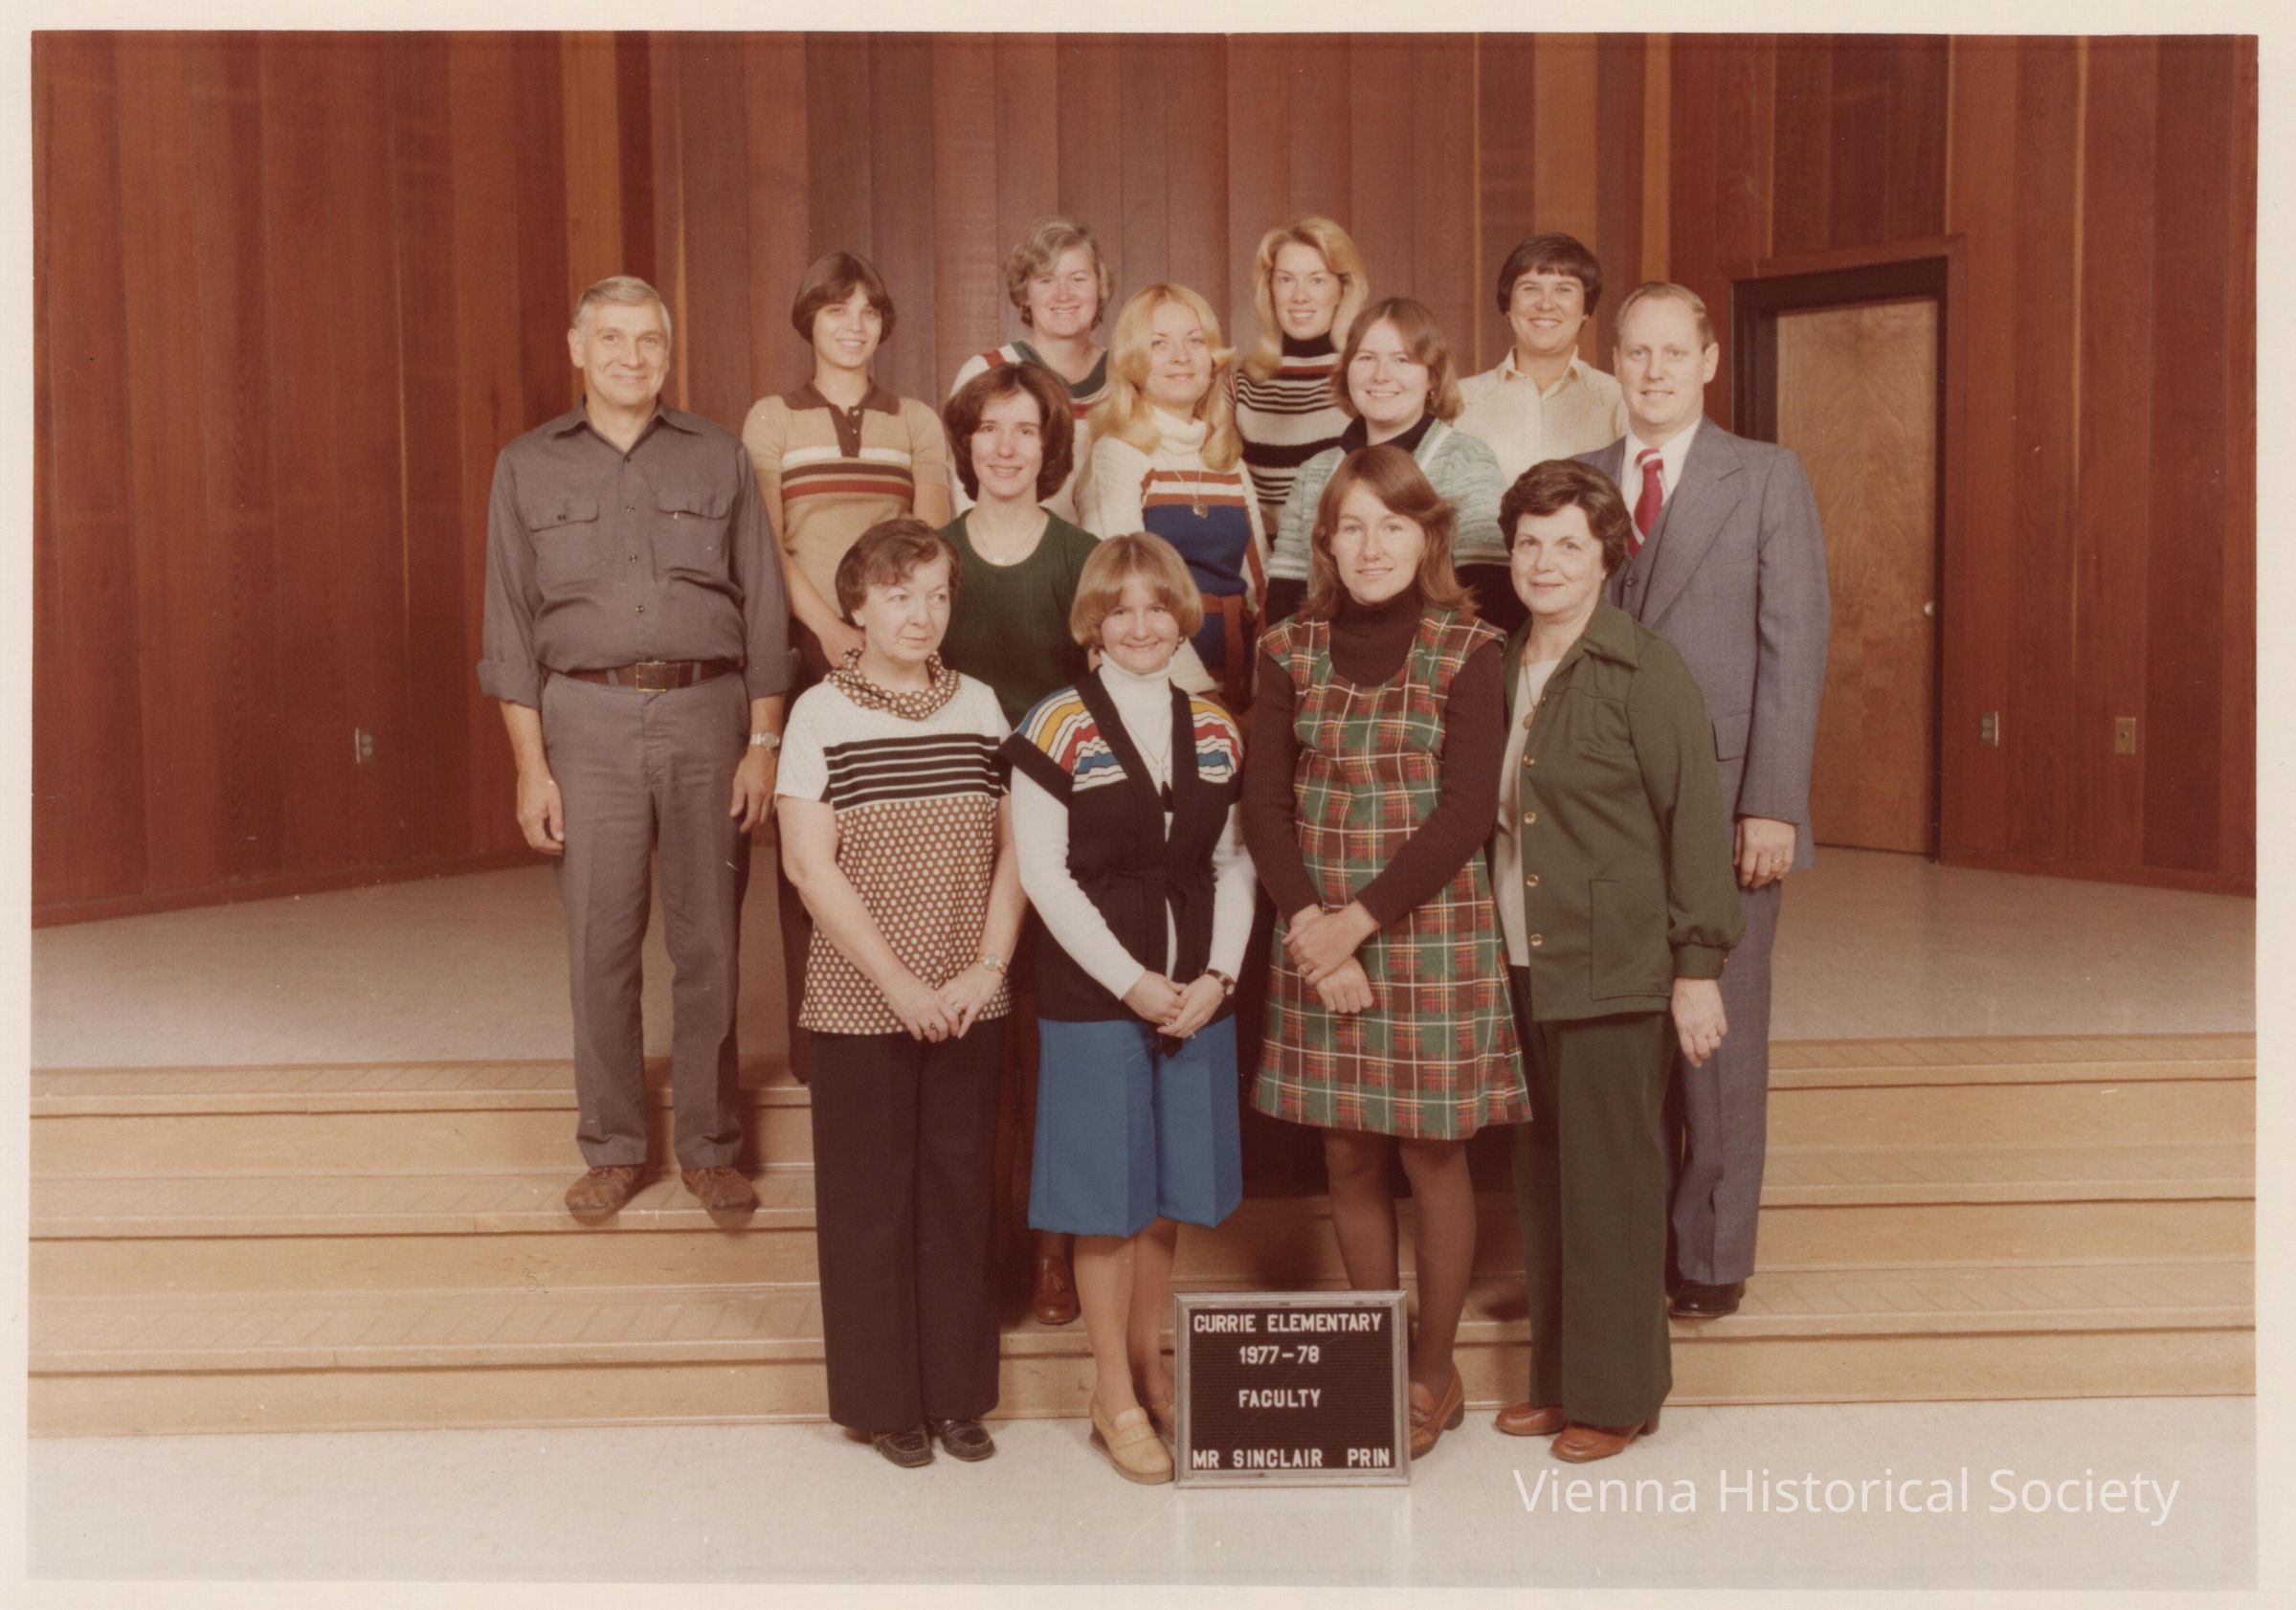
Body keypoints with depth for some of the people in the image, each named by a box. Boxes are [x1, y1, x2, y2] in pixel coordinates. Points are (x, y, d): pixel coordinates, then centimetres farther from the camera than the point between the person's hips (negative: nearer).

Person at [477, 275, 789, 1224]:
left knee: (709, 942, 3)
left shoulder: (718, 460, 9)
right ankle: (612, 1149, 15)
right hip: (589, 719, 0)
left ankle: (710, 1148, 15)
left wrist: (763, 743, -1)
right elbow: (511, 628, 6)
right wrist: (531, 766, -1)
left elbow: (763, 610, 7)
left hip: (708, 713, 0)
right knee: (600, 944, 1)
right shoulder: (527, 468, 8)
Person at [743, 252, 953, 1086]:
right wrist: (830, 630, -14)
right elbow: (766, 544, -1)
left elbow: (934, 539, 3)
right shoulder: (772, 418, 9)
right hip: (807, 649, -1)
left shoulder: (916, 421, 13)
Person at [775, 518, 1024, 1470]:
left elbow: (1013, 850, 5)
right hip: (860, 1003, -3)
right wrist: (898, 983, -14)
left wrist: (986, 970, -7)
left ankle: (957, 1391, 22)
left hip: (969, 1007, 3)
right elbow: (810, 865, -10)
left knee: (959, 1191, 9)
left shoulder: (980, 707, 5)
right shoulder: (822, 714, -5)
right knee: (871, 1201, 5)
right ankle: (883, 1399, 19)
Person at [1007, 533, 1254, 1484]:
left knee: (1169, 1193, 12)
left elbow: (1233, 865, 8)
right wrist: (1132, 981, -13)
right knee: (1107, 1200, 3)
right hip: (1094, 995, -4)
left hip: (1198, 996, 4)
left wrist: (1217, 975, -6)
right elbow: (1044, 874, -9)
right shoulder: (1058, 728, -6)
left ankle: (1150, 1365, 28)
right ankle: (1115, 1397, 16)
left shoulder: (1214, 731, 8)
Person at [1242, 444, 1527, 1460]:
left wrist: (1359, 919, -13)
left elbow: (1465, 813, -10)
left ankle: (1436, 1371, 22)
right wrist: (1312, 926, -10)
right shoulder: (1292, 651, 6)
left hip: (1431, 930, -3)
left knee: (1431, 1151, 5)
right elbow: (1264, 803, 1)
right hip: (1318, 936, 3)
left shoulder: (1467, 651, -3)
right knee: (1347, 1157, 9)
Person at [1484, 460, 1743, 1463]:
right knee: (1544, 1178, 13)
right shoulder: (1504, 669, 10)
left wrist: (1698, 967, -11)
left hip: (1615, 969, -6)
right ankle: (1557, 1374, 27)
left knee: (1611, 1181, 1)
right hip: (1526, 967, 6)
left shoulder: (1643, 671, -10)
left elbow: (1693, 822, -10)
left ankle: (1616, 1392, 16)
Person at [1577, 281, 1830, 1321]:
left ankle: (1711, 1255, 17)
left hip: (1722, 799, -2)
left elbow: (1796, 644, -3)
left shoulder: (1766, 476, 3)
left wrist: (1772, 804, -12)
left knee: (1719, 1034, 4)